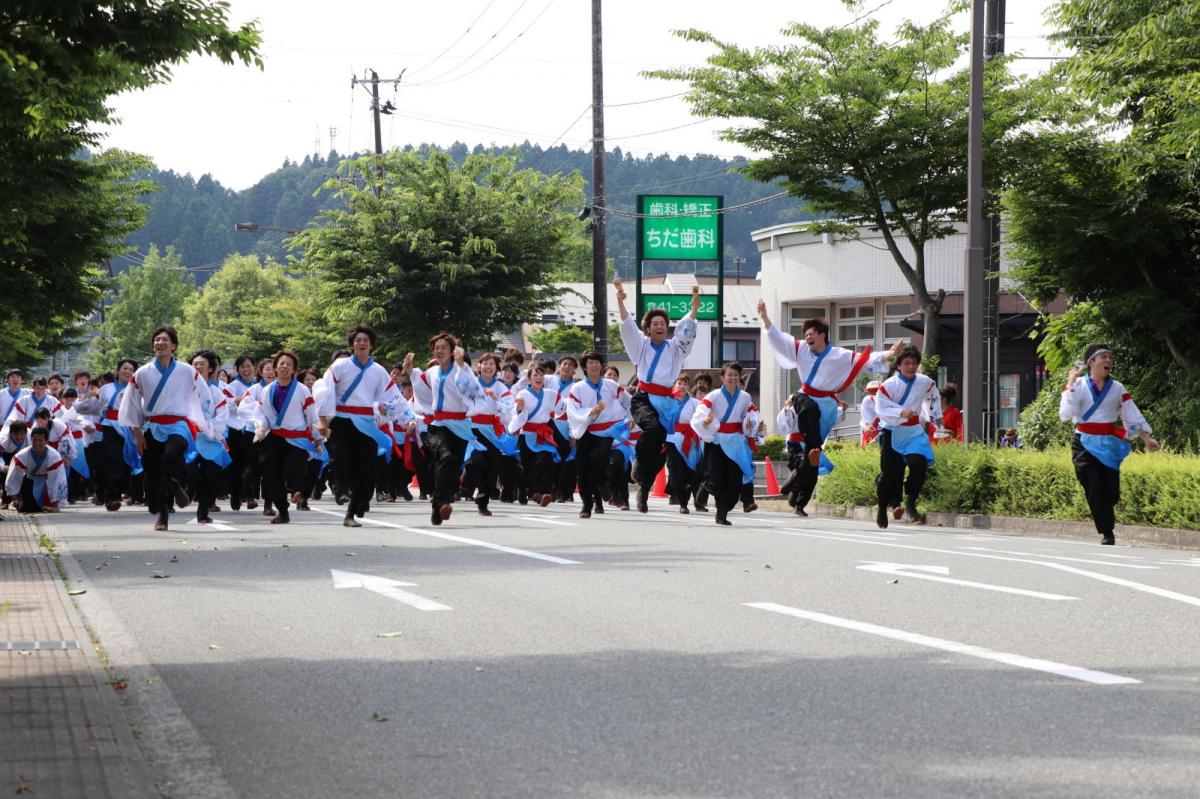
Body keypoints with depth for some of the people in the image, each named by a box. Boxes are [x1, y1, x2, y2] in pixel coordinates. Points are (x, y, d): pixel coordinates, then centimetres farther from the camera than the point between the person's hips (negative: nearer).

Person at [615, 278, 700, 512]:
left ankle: (643, 492, 7)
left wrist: (694, 306, -15)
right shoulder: (641, 345, 12)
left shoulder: (674, 348, 14)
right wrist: (620, 302, -16)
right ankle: (639, 465, -13)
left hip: (665, 401, 2)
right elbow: (628, 326, -1)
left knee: (660, 445, -4)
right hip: (643, 398, -2)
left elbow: (685, 329, 1)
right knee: (652, 426, -33)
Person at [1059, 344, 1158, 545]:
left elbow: (1132, 415, 8)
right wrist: (1070, 384, -12)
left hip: (1109, 445, 2)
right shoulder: (1078, 386, -1)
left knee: (1111, 493, -4)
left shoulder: (1117, 389, 8)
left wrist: (1146, 438, -1)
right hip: (1085, 445, -2)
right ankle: (1107, 533, -8)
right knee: (1095, 488, -17)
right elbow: (1066, 414, -13)